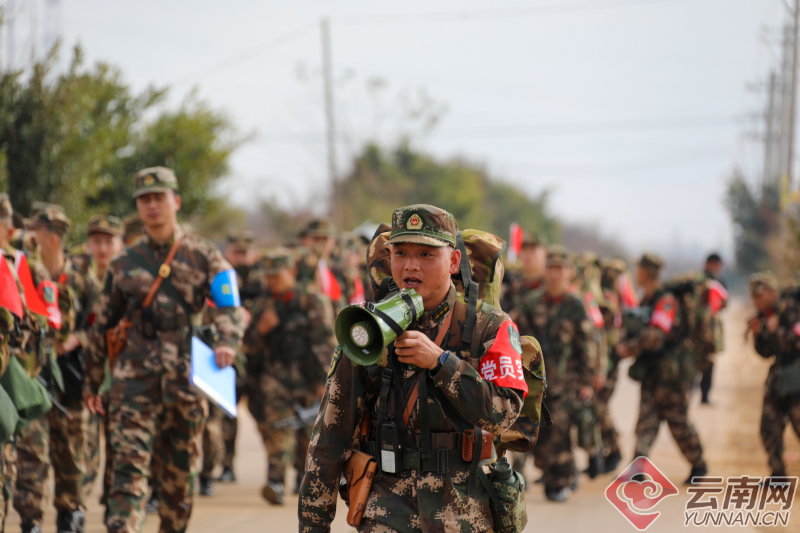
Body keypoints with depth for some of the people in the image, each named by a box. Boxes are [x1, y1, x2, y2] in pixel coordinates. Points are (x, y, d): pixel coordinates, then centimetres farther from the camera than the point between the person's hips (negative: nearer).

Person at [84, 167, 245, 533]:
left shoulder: (203, 256, 7)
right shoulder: (125, 264, 12)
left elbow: (229, 306, -3)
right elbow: (103, 325, 18)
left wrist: (228, 341, -25)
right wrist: (92, 381, 17)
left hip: (185, 377, 0)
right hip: (134, 376, 0)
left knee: (181, 469, 8)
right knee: (129, 463, -14)